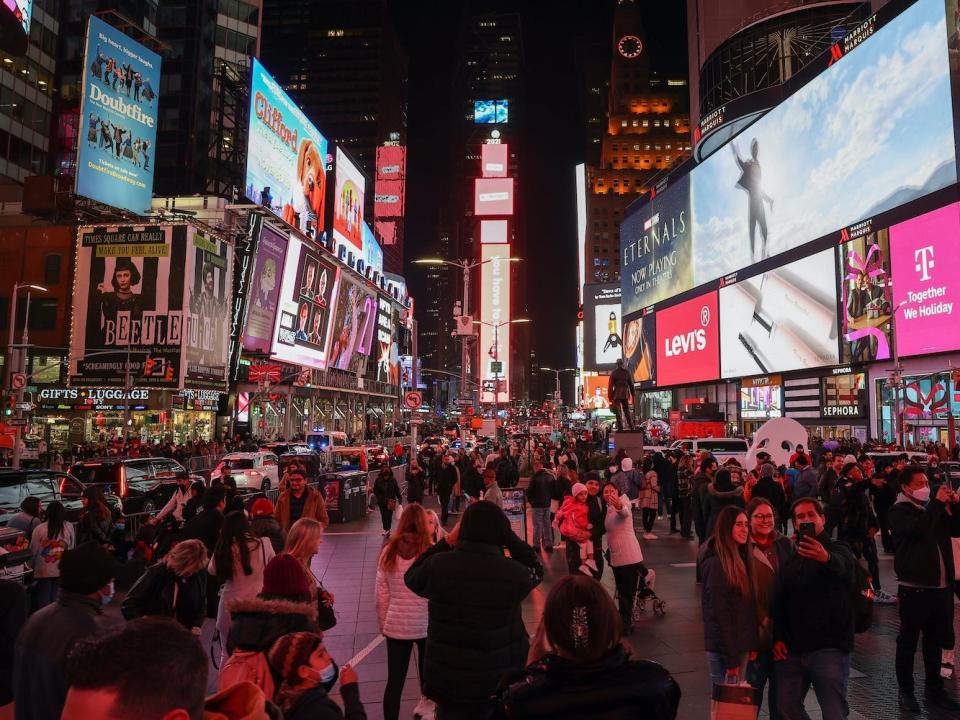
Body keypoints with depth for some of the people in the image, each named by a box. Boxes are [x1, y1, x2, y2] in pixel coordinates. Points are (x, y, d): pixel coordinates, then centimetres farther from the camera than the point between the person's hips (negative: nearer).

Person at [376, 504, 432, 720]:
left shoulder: (389, 551, -4)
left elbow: (381, 593, 1)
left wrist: (383, 623, 14)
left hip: (396, 625, 2)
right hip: (427, 624, -1)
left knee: (394, 681, 9)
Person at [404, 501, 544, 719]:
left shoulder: (437, 566, -17)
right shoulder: (514, 573, -18)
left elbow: (411, 577, 6)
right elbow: (536, 569, 6)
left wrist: (447, 541, 3)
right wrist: (506, 534, 0)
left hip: (449, 681, 1)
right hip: (504, 680, 0)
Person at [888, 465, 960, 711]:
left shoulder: (934, 507, 14)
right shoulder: (898, 511, -9)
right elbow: (918, 528, -27)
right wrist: (938, 503, -20)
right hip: (914, 586, -7)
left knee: (935, 640, 18)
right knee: (908, 641, 4)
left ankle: (934, 689, 31)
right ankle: (906, 691, 15)